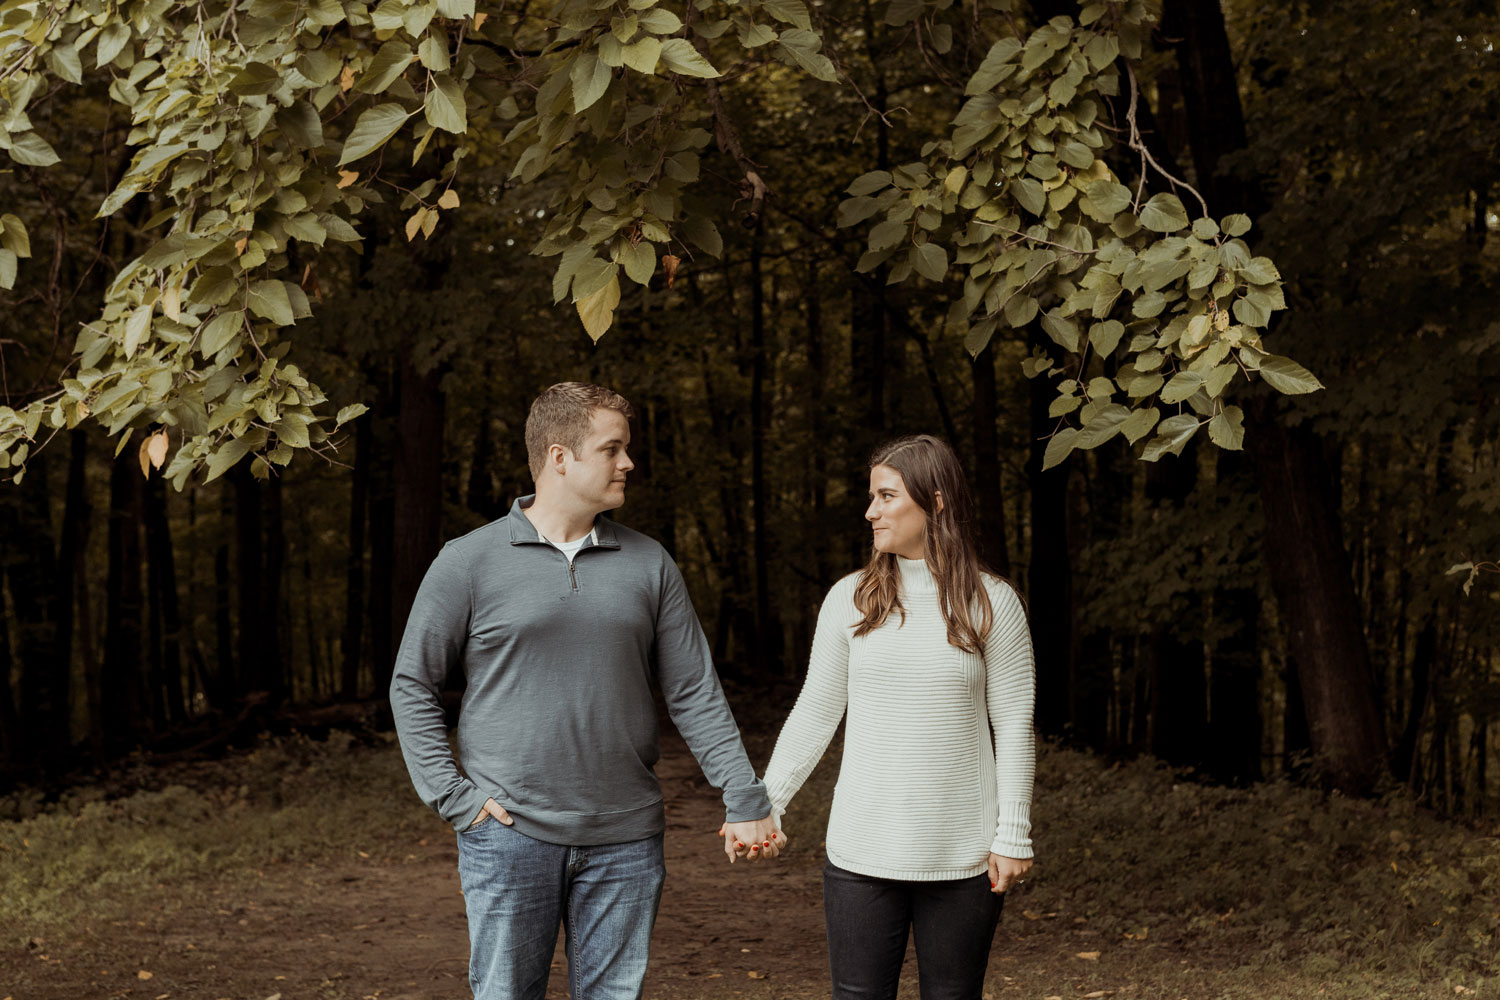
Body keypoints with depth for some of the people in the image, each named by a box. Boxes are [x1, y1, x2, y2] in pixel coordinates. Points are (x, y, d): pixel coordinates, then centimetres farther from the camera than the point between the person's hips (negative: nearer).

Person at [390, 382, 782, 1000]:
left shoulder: (649, 565, 8)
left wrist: (746, 801, 1)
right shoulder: (469, 562, -1)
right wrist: (453, 797, -6)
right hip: (511, 834, -2)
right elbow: (411, 685, 3)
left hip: (625, 839, 3)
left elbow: (695, 692, 7)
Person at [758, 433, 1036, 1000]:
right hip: (863, 851, 1)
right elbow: (815, 713, 8)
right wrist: (765, 802, 2)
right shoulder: (850, 600, 3)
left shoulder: (993, 603, -1)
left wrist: (1013, 836, -3)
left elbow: (1014, 726, 1)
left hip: (961, 857, -1)